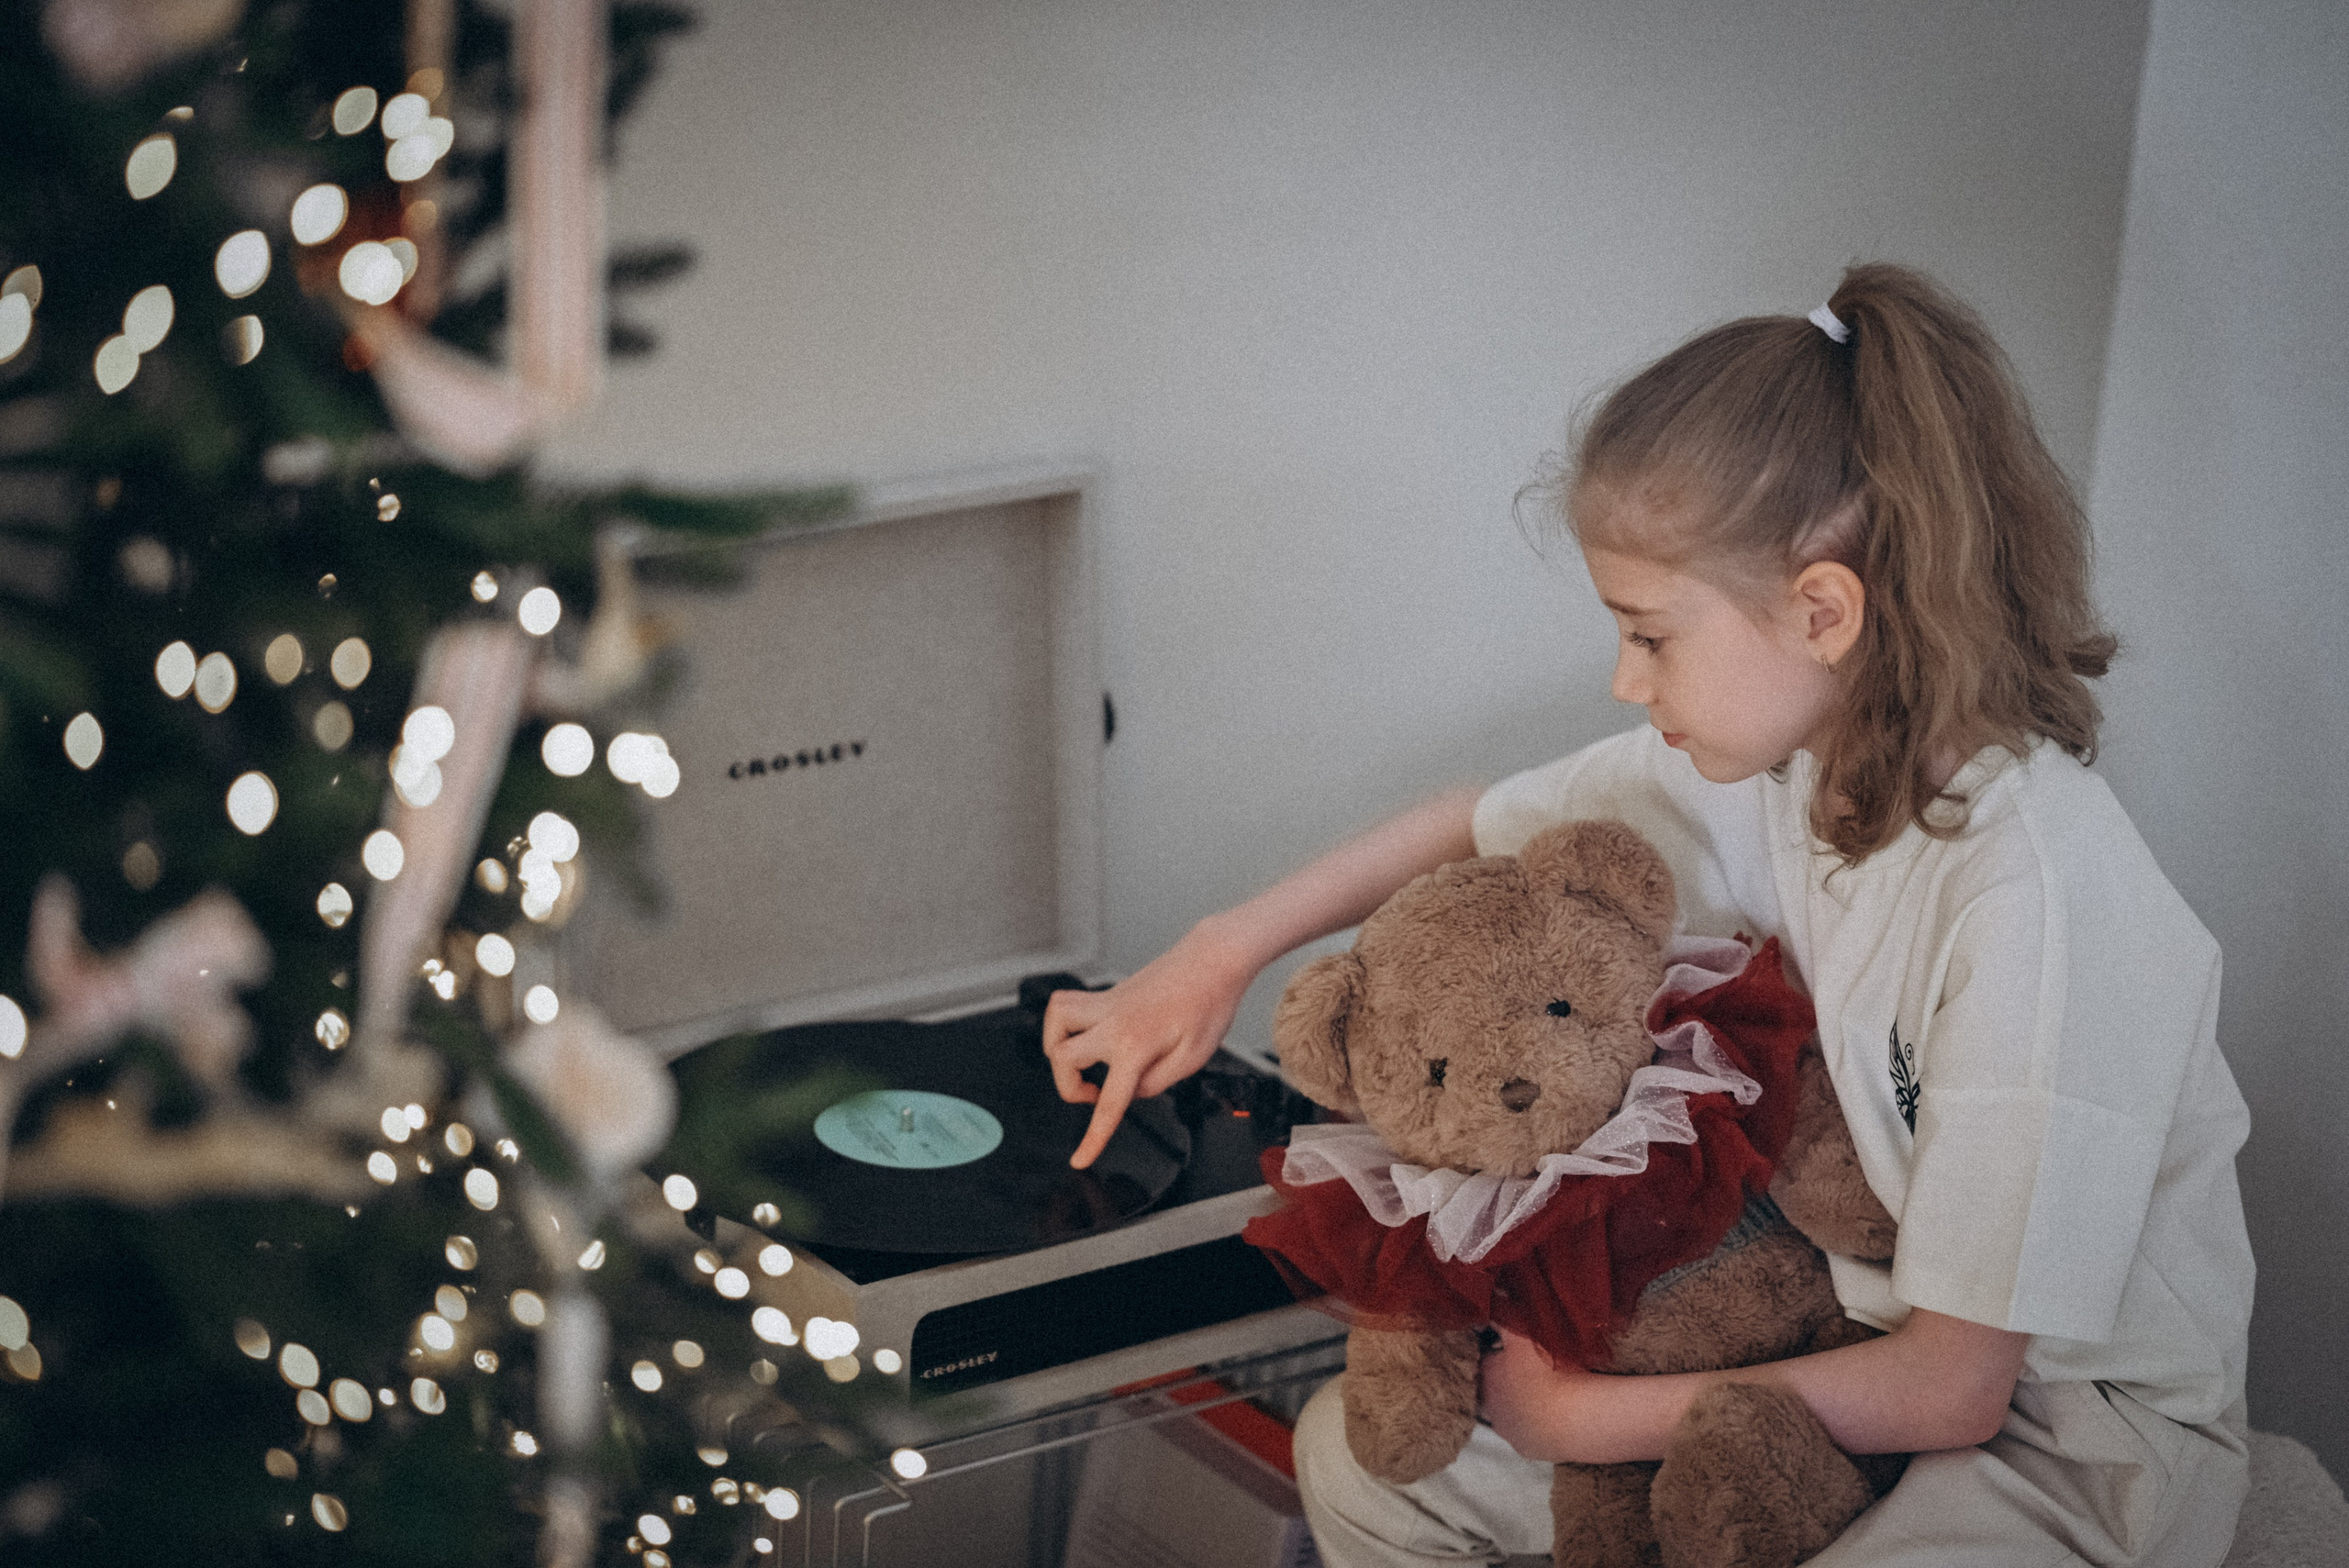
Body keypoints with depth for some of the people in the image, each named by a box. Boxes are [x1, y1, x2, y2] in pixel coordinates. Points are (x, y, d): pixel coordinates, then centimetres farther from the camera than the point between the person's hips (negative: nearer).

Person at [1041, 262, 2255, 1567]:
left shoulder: (2038, 893, -29)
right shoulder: (1774, 754, -6)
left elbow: (1951, 1389, -23)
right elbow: (1482, 828, 15)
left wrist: (1583, 1415, -16)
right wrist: (1211, 962, 10)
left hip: (2088, 1421, -7)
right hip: (1857, 1332, 8)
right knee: (1363, 1454, -1)